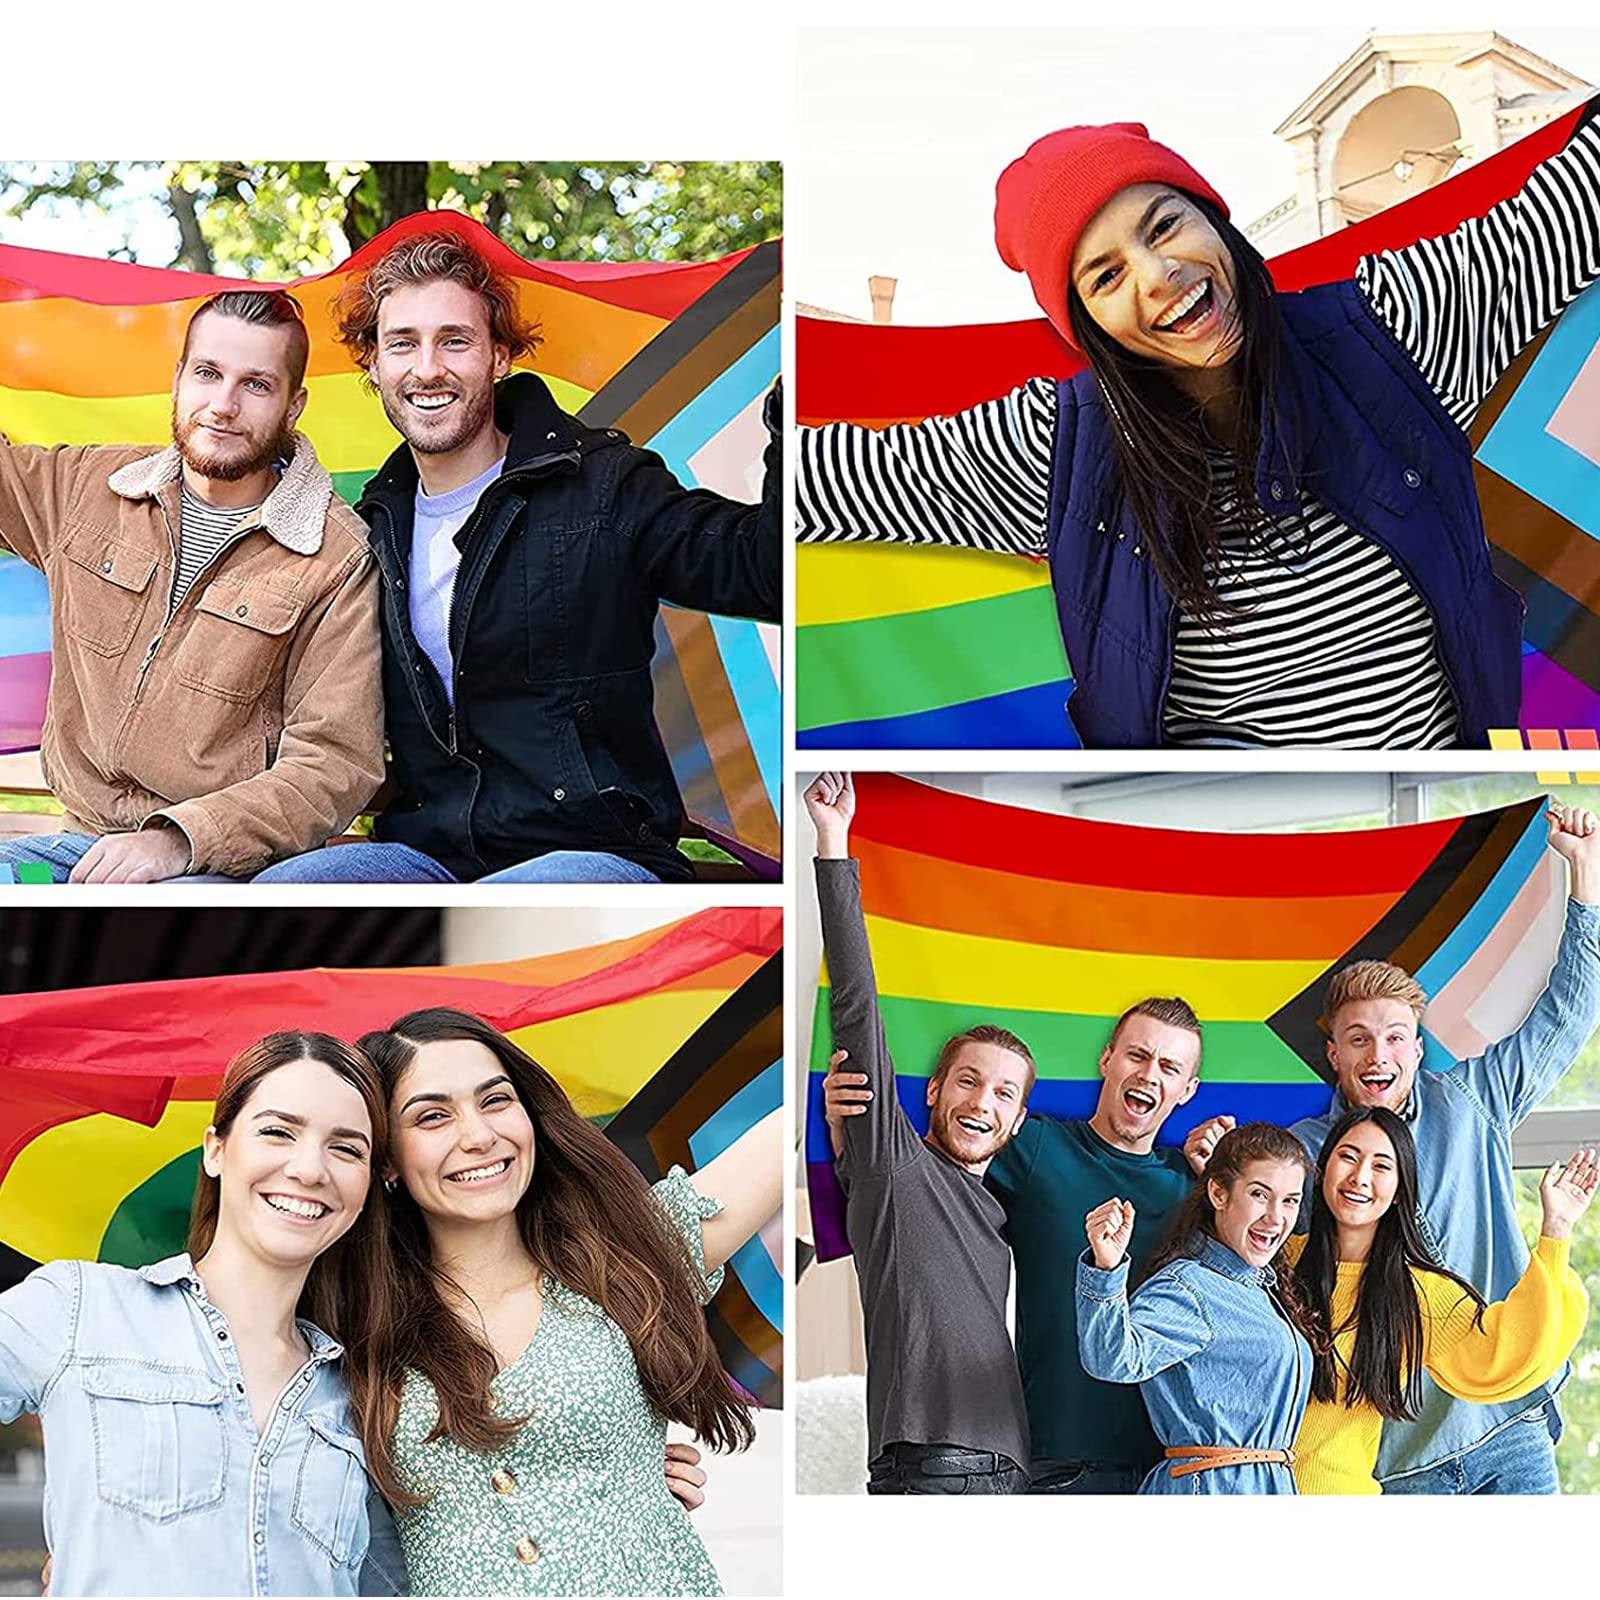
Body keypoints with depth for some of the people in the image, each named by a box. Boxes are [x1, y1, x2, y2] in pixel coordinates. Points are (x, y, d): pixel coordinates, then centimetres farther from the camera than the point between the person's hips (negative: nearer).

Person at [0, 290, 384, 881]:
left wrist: (180, 837, -22)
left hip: (223, 863, -5)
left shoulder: (337, 560, -5)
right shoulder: (87, 486, 10)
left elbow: (336, 764, -10)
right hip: (79, 840, 6)